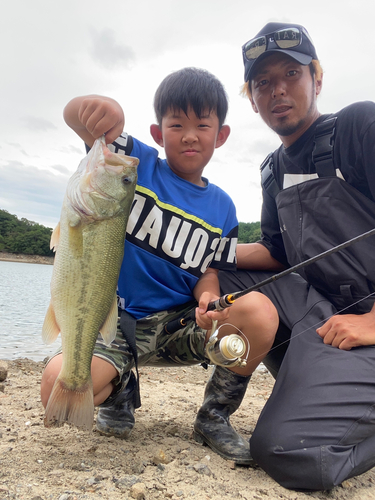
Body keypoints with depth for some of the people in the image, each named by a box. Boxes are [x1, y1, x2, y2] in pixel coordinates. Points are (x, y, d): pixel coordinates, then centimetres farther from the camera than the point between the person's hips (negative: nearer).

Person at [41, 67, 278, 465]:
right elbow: (73, 115, -11)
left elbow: (210, 271, 5)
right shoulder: (137, 163, -1)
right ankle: (119, 386, 13)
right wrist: (93, 108, -36)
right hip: (118, 319, -1)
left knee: (260, 312, -25)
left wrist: (209, 298, -18)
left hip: (181, 323, 2)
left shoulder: (221, 207, 7)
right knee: (60, 387, -27)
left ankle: (214, 416, 2)